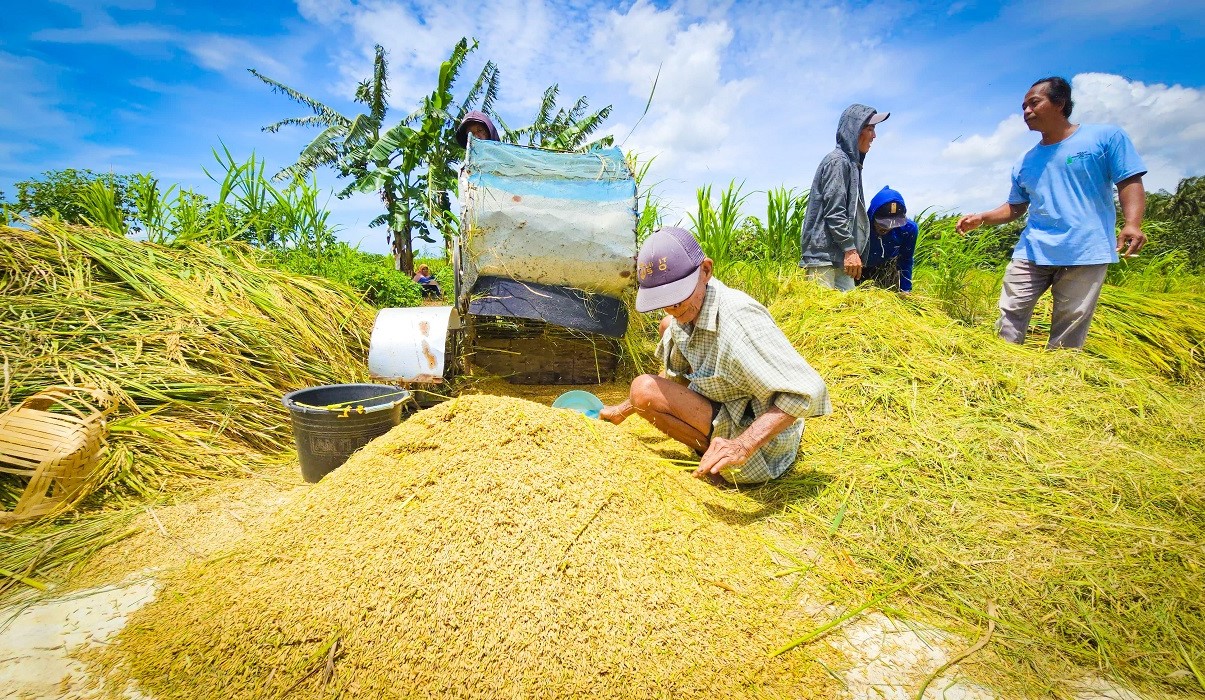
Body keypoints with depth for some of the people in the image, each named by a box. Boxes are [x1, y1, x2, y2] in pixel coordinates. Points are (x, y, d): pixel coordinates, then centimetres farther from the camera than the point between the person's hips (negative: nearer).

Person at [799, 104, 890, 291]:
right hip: (825, 253, -10)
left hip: (839, 255, 10)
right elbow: (834, 212, -16)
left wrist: (851, 249, 27)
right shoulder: (838, 161, -6)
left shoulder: (851, 162, 23)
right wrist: (850, 249, -18)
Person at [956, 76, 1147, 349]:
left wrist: (1132, 223, -16)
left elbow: (1130, 182, -1)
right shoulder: (1025, 163, 16)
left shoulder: (1106, 137, 4)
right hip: (1031, 252, 4)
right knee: (1010, 314, -3)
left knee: (1068, 332, -1)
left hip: (1087, 252, -4)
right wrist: (981, 218, 4)